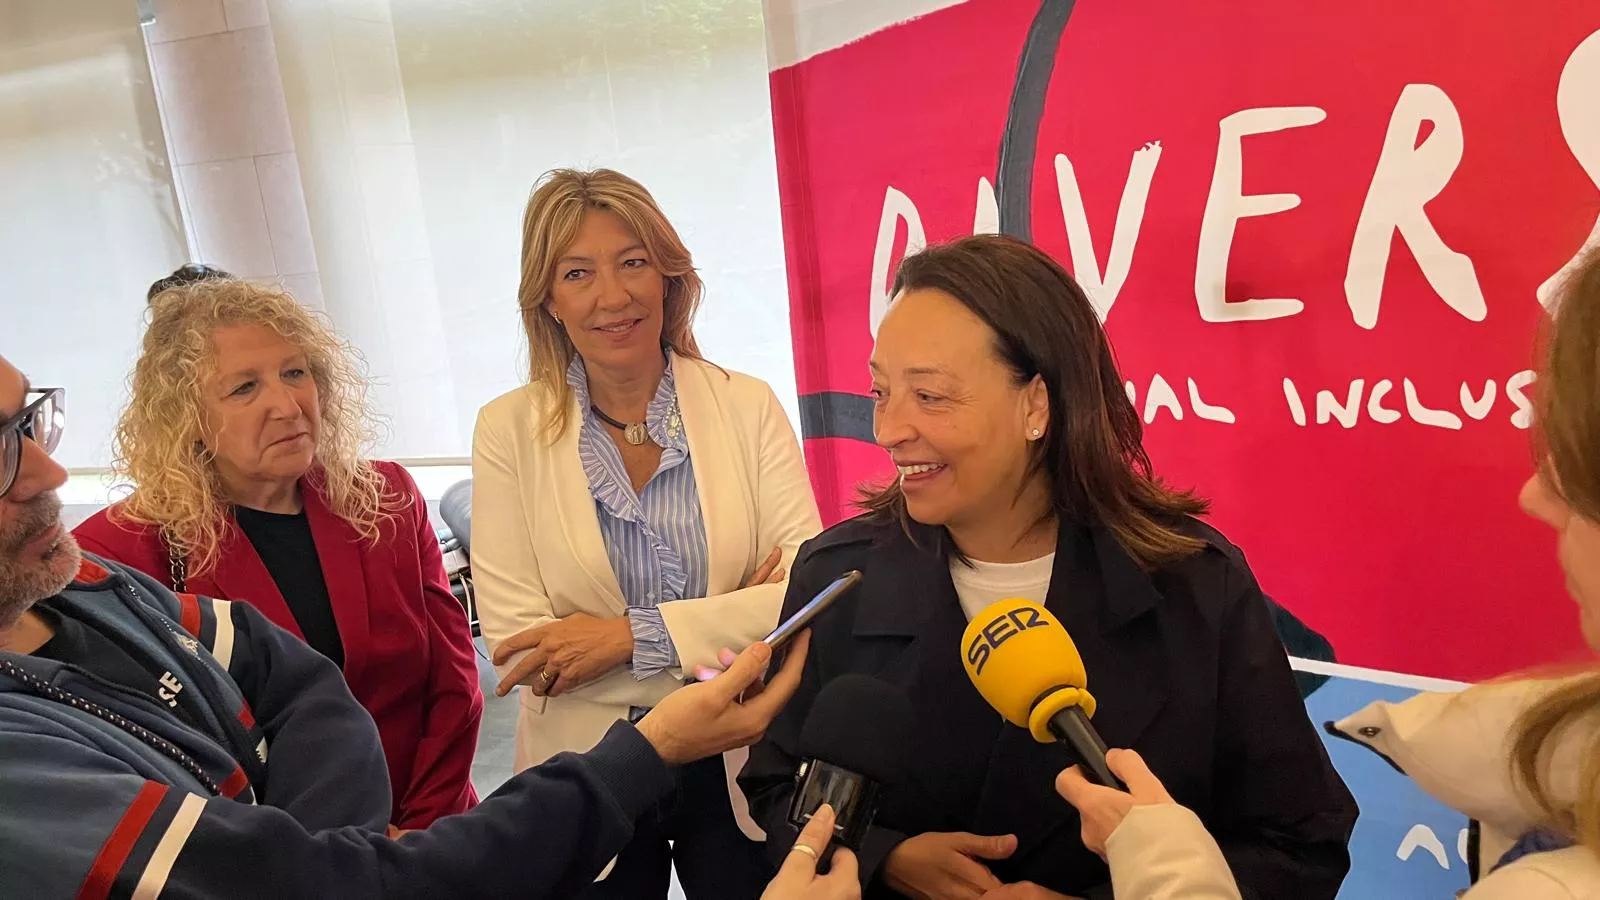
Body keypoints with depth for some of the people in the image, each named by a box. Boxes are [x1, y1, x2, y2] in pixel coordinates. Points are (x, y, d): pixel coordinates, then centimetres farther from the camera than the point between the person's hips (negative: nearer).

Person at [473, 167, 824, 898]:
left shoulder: (748, 406, -7)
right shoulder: (508, 431, -8)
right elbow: (517, 647, -14)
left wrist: (635, 634, -21)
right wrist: (729, 629, -17)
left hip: (744, 768, 1)